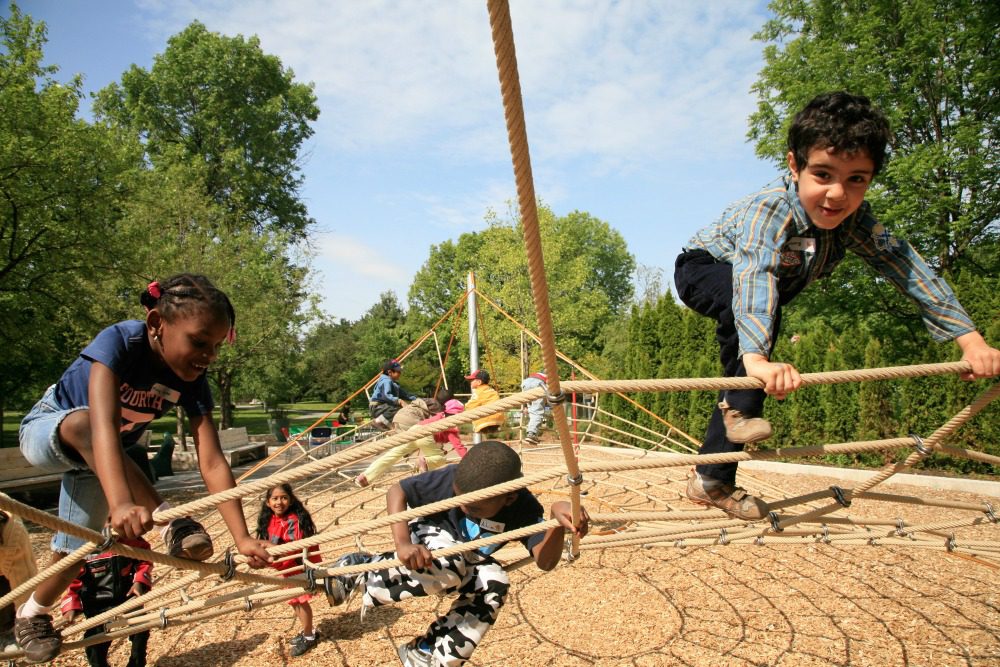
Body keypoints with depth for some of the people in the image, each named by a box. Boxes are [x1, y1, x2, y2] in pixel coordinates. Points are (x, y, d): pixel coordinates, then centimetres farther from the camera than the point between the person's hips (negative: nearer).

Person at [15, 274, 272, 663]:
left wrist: (242, 538, -37)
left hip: (99, 458, 4)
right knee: (84, 421, -39)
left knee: (73, 552, 1)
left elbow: (212, 463, -29)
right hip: (45, 431, -4)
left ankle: (32, 615, 32)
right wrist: (120, 502, -68)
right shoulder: (120, 341, -37)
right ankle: (170, 523, -38)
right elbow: (103, 424, -53)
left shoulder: (192, 379, -24)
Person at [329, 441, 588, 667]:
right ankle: (359, 570, -17)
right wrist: (402, 543, -38)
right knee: (449, 565, -38)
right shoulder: (451, 477, -34)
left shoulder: (524, 509, -29)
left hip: (469, 561, 3)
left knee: (494, 584, -28)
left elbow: (545, 561, -38)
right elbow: (397, 491, -24)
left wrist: (558, 520, -58)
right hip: (430, 535, -3)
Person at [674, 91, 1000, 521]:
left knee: (748, 381, 1)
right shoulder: (770, 210, -39)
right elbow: (753, 275, -55)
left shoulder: (854, 217, -20)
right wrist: (756, 358, -71)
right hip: (703, 269, -6)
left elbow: (905, 266, -24)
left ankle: (712, 482, 14)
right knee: (756, 301, -38)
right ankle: (739, 406, -21)